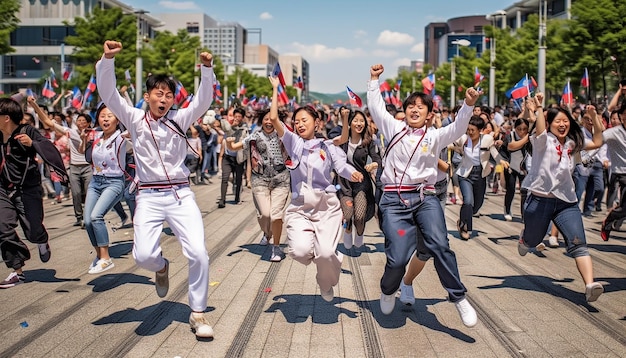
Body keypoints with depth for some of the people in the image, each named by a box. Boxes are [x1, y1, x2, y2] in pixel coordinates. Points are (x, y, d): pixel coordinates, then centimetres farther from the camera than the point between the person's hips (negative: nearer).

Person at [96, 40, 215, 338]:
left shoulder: (179, 119, 6)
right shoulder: (134, 119, 4)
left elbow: (203, 101, -8)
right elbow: (108, 94, -8)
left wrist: (206, 68, -23)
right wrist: (107, 60, -23)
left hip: (181, 194, 1)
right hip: (149, 197, 0)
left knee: (198, 252, -13)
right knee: (143, 255, -17)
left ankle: (198, 313, 6)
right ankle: (162, 268, 23)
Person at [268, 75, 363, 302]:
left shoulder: (328, 147, 9)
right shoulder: (293, 142, 10)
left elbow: (342, 166, -8)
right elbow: (273, 118, -1)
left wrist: (353, 173, -30)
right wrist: (275, 89, 3)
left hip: (327, 206, -1)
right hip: (299, 208, 1)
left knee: (326, 253, -18)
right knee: (300, 251, -22)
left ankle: (327, 285, 17)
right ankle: (317, 255, 18)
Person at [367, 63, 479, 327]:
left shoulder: (434, 136, 11)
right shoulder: (394, 128, 13)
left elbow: (457, 129, -4)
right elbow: (375, 107, 14)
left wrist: (468, 105, -19)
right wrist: (374, 80, 10)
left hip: (425, 197, 1)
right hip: (394, 199, 0)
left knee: (439, 246, -20)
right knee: (398, 258, -11)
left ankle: (459, 298, -5)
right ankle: (388, 291, 22)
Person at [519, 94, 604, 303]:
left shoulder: (573, 143, 11)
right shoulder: (544, 141, -6)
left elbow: (597, 143, 13)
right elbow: (539, 131, -29)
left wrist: (594, 117, 5)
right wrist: (539, 108, -33)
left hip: (567, 201, 3)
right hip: (540, 200, -3)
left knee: (578, 244, -15)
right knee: (532, 240, 17)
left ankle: (590, 285, -27)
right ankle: (524, 238, 56)